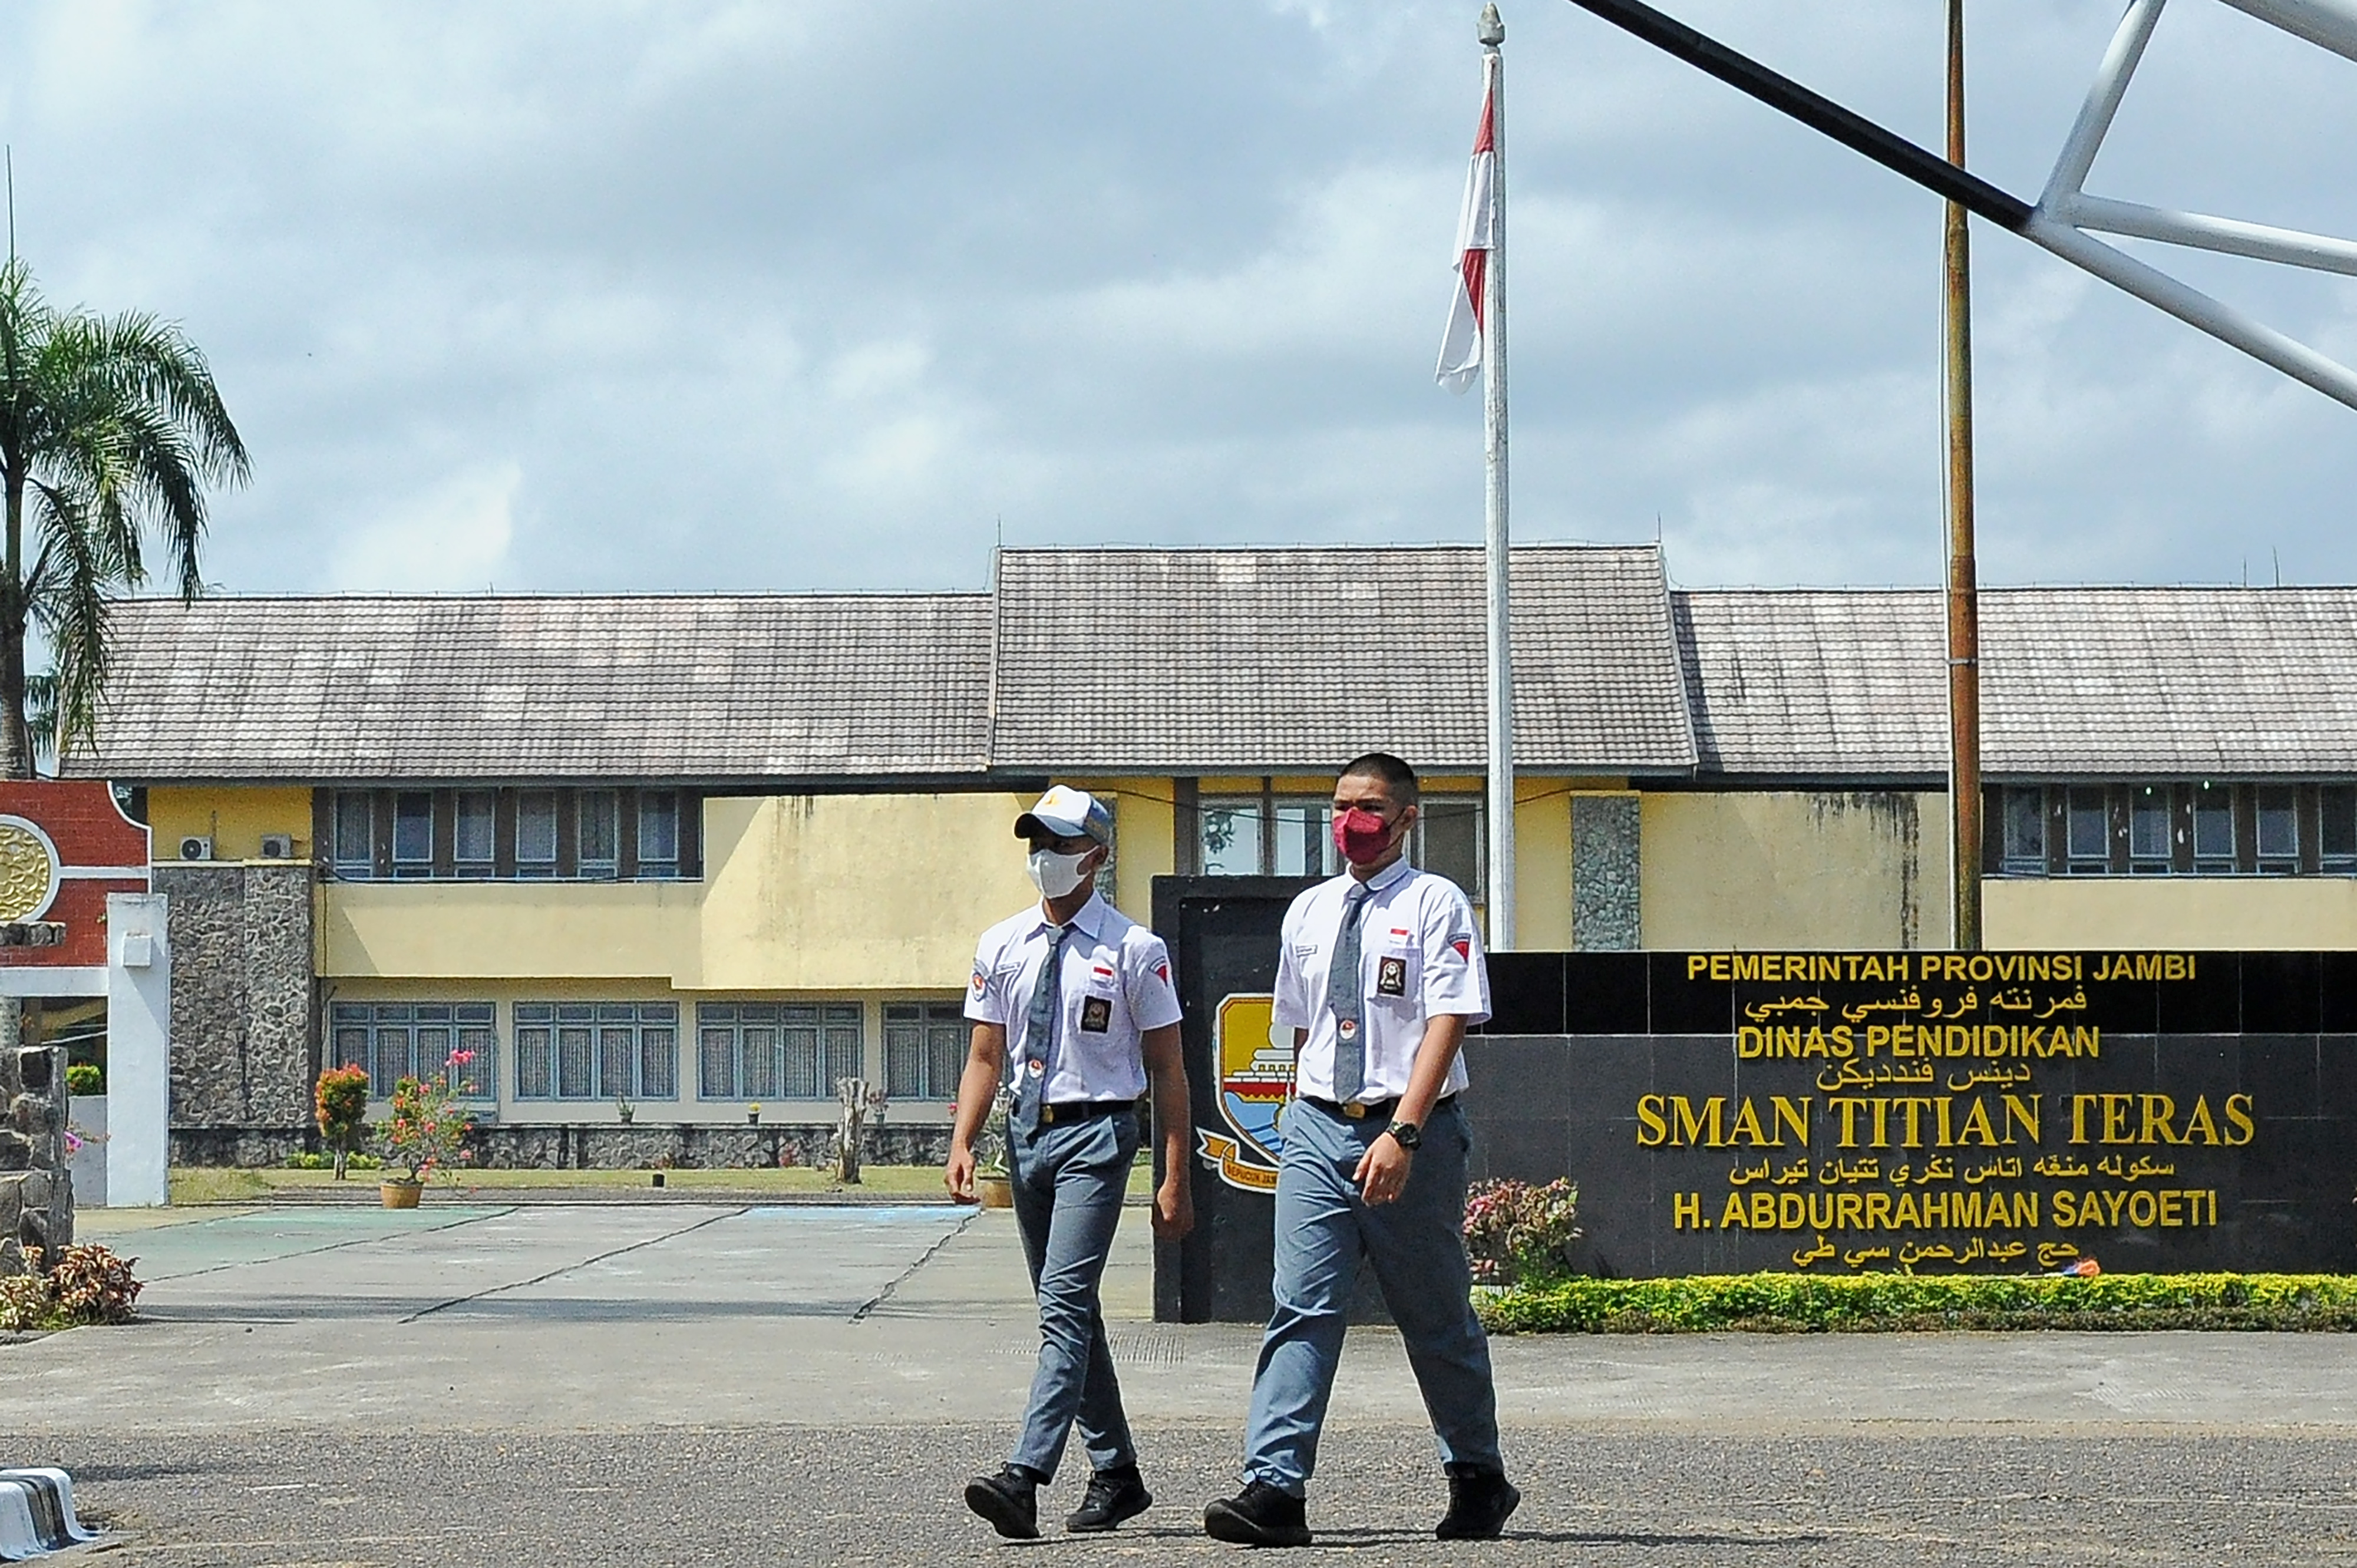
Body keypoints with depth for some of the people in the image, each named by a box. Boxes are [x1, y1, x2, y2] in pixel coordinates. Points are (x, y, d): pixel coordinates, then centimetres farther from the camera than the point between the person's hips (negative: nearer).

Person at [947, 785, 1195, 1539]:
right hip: (1027, 1134, 6)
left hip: (1097, 1135, -6)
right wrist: (962, 1144, -4)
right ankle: (1116, 1474, 23)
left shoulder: (1134, 951, -3)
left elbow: (1167, 1068, -2)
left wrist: (1175, 1180, -6)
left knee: (1066, 1306, -17)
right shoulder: (1002, 947, 10)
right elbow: (986, 1057, 11)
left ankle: (1025, 1478, -26)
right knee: (1070, 1311, 12)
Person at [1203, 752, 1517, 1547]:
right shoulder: (1308, 912, 11)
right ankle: (1274, 1488, -16)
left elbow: (1446, 1024, -15)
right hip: (1316, 1125, 4)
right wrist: (1308, 1117, 15)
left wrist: (1401, 1134, -24)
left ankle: (1478, 1481, 27)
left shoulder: (1435, 905, -6)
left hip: (1410, 1132, -4)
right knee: (1301, 1308, -9)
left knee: (1438, 1319, 10)